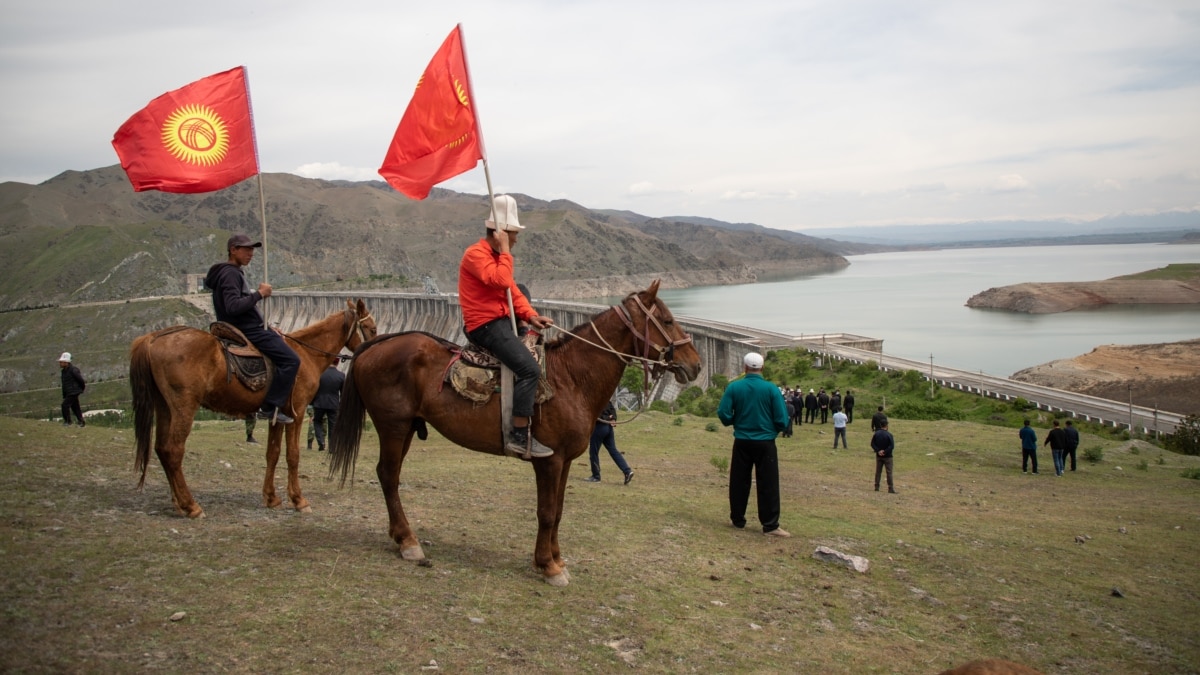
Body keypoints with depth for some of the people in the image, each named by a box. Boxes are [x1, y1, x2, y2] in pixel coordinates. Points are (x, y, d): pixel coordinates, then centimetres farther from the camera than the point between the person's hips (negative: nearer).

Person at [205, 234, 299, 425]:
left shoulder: (235, 273, 18)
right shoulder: (230, 274, -14)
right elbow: (233, 307, -28)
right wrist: (259, 294, -21)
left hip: (246, 329, 11)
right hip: (247, 331, -11)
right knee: (290, 360, -17)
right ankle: (271, 408, -16)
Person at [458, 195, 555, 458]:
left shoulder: (497, 256, 19)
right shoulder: (476, 254, -12)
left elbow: (513, 291, 16)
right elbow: (500, 280, -27)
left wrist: (530, 315, 1)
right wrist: (505, 251, -15)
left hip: (502, 321, 11)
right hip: (485, 325, -11)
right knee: (529, 368, -23)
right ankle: (519, 436, -24)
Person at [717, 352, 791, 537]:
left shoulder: (734, 387, -6)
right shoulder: (771, 389, -9)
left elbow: (723, 414, -8)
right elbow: (782, 420, -9)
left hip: (742, 442, 2)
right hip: (765, 443, -2)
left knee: (739, 482, 13)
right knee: (768, 484, 2)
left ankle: (738, 519, 21)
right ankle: (770, 525, 2)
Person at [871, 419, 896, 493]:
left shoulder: (876, 434, 0)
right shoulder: (889, 435, -14)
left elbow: (872, 444, -1)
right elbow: (892, 446, -20)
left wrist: (878, 451, -9)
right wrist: (885, 451, -15)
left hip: (878, 456, 4)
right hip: (887, 456, -4)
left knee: (878, 472, 12)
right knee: (889, 472, 0)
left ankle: (876, 487, 15)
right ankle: (890, 488, -1)